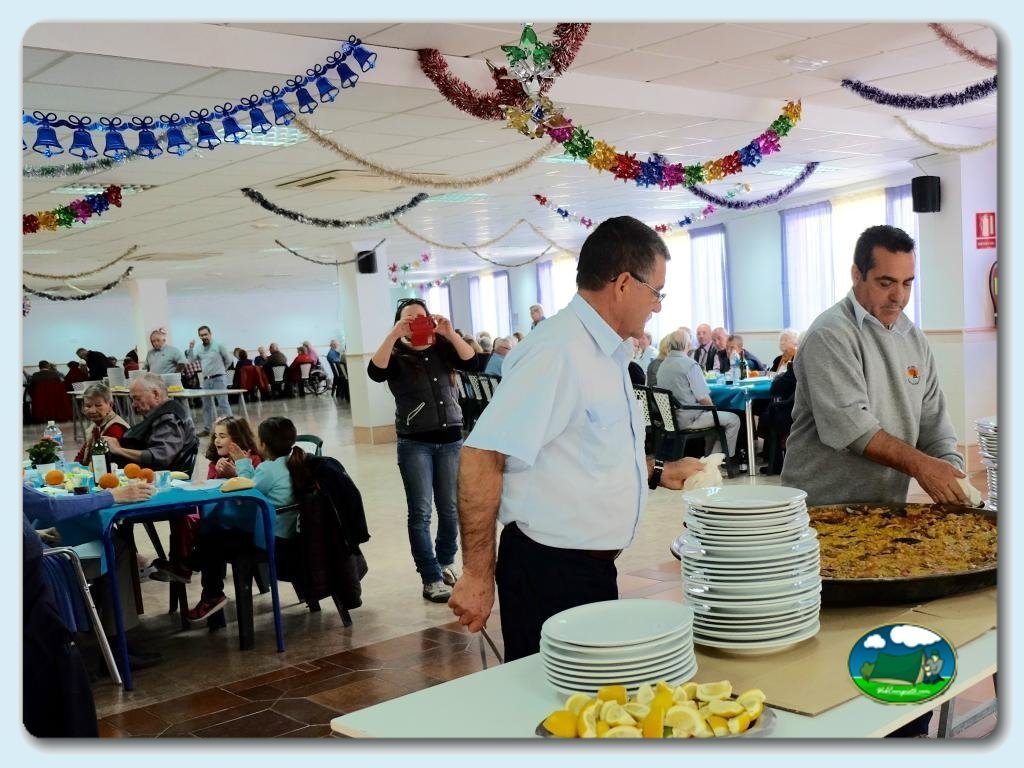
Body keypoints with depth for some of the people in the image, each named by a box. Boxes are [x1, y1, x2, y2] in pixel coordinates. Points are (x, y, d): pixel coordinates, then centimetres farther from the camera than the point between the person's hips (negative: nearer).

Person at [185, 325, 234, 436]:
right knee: (206, 405, 11)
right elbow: (191, 360, 1)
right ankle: (207, 429, 18)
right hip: (206, 380, 5)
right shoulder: (199, 349, 10)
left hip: (218, 379, -5)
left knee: (223, 403, -9)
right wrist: (191, 348, -10)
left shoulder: (218, 346, -3)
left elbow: (228, 360, 4)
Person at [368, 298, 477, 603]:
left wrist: (450, 333, -19)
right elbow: (375, 372, -20)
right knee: (420, 512, -2)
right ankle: (431, 577, 4)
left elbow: (471, 361, -9)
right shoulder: (396, 354, 0)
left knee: (451, 508, 9)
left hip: (450, 439, 2)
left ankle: (446, 561, 31)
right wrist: (393, 335, -25)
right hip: (415, 443, -2)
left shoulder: (443, 347, 5)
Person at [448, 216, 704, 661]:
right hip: (550, 573, -9)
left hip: (593, 568, 9)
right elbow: (482, 457, -25)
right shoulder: (558, 352, -20)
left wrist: (658, 473, 17)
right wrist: (477, 574, -23)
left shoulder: (606, 353, 11)